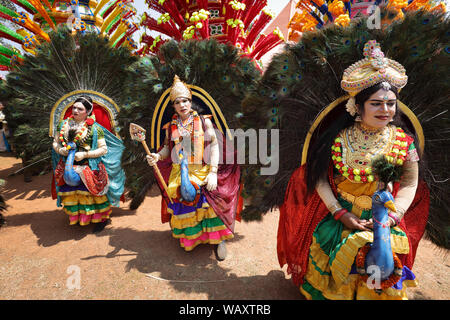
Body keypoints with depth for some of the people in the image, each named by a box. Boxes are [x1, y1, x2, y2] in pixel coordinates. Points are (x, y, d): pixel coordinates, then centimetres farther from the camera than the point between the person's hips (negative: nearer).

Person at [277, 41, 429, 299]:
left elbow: (410, 184, 3)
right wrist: (340, 213, -14)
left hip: (382, 220, 2)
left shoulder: (403, 141, -4)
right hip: (336, 217, -1)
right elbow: (320, 178, -8)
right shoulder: (338, 137, -10)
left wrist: (393, 215, -11)